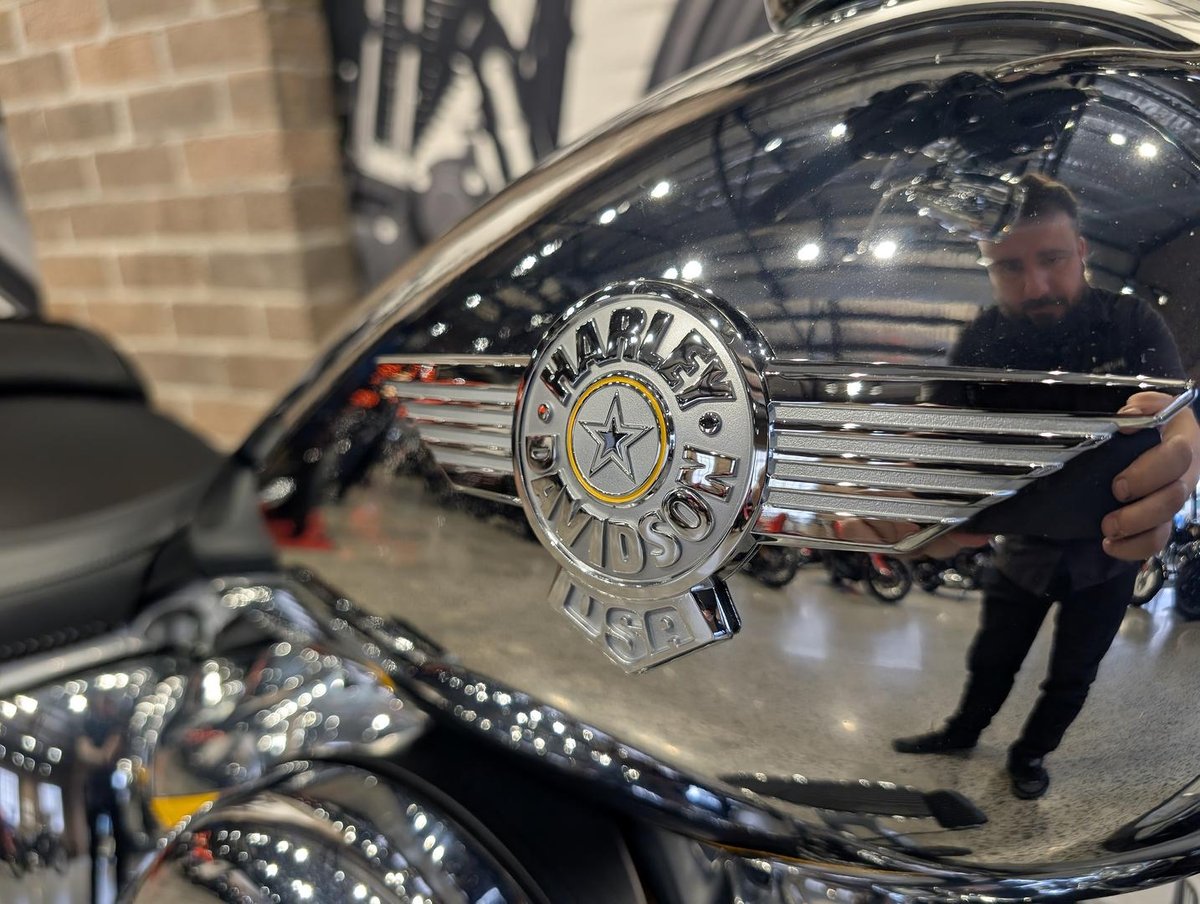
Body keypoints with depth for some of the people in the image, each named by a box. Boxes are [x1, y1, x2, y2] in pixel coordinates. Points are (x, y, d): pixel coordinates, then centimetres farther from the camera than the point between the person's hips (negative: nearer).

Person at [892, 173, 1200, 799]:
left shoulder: (1133, 325, -21)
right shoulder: (980, 345, -19)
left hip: (1110, 546, 0)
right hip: (1025, 543, 1)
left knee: (1072, 676, 18)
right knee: (991, 661, 19)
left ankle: (1032, 752, 46)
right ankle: (964, 731, 48)